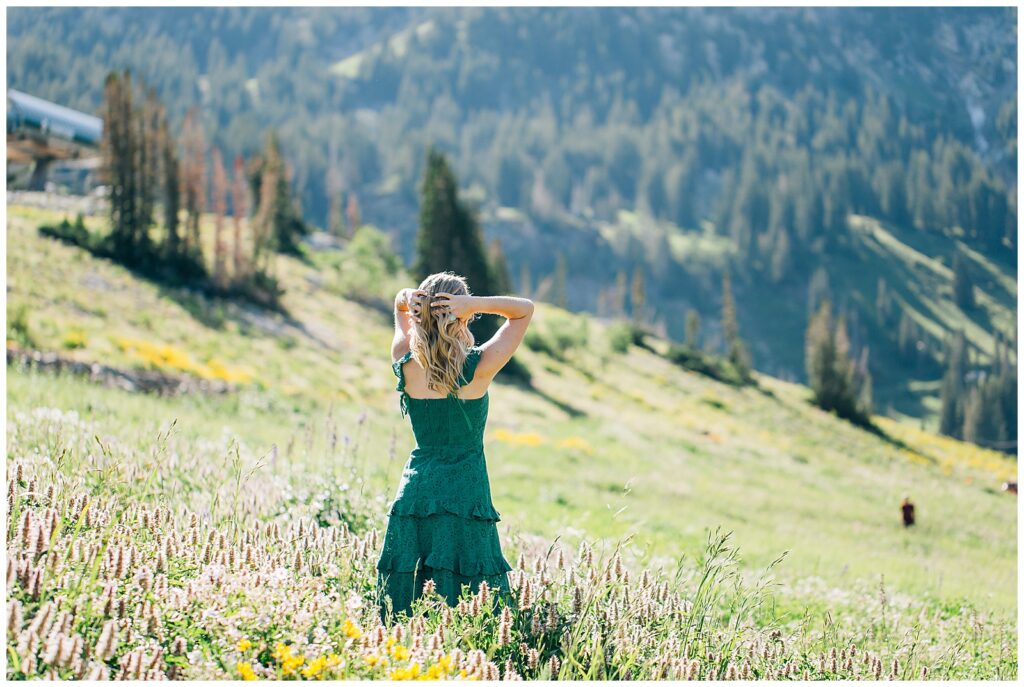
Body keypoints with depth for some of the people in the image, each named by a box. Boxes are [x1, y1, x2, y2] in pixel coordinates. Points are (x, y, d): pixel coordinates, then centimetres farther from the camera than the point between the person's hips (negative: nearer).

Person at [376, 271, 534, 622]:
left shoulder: (405, 365, -3)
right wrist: (474, 304, -16)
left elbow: (400, 304, 17)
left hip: (413, 494, 4)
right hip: (465, 498, -4)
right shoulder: (479, 368, -13)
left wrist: (408, 300, -7)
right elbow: (524, 309, 0)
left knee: (404, 623, 8)